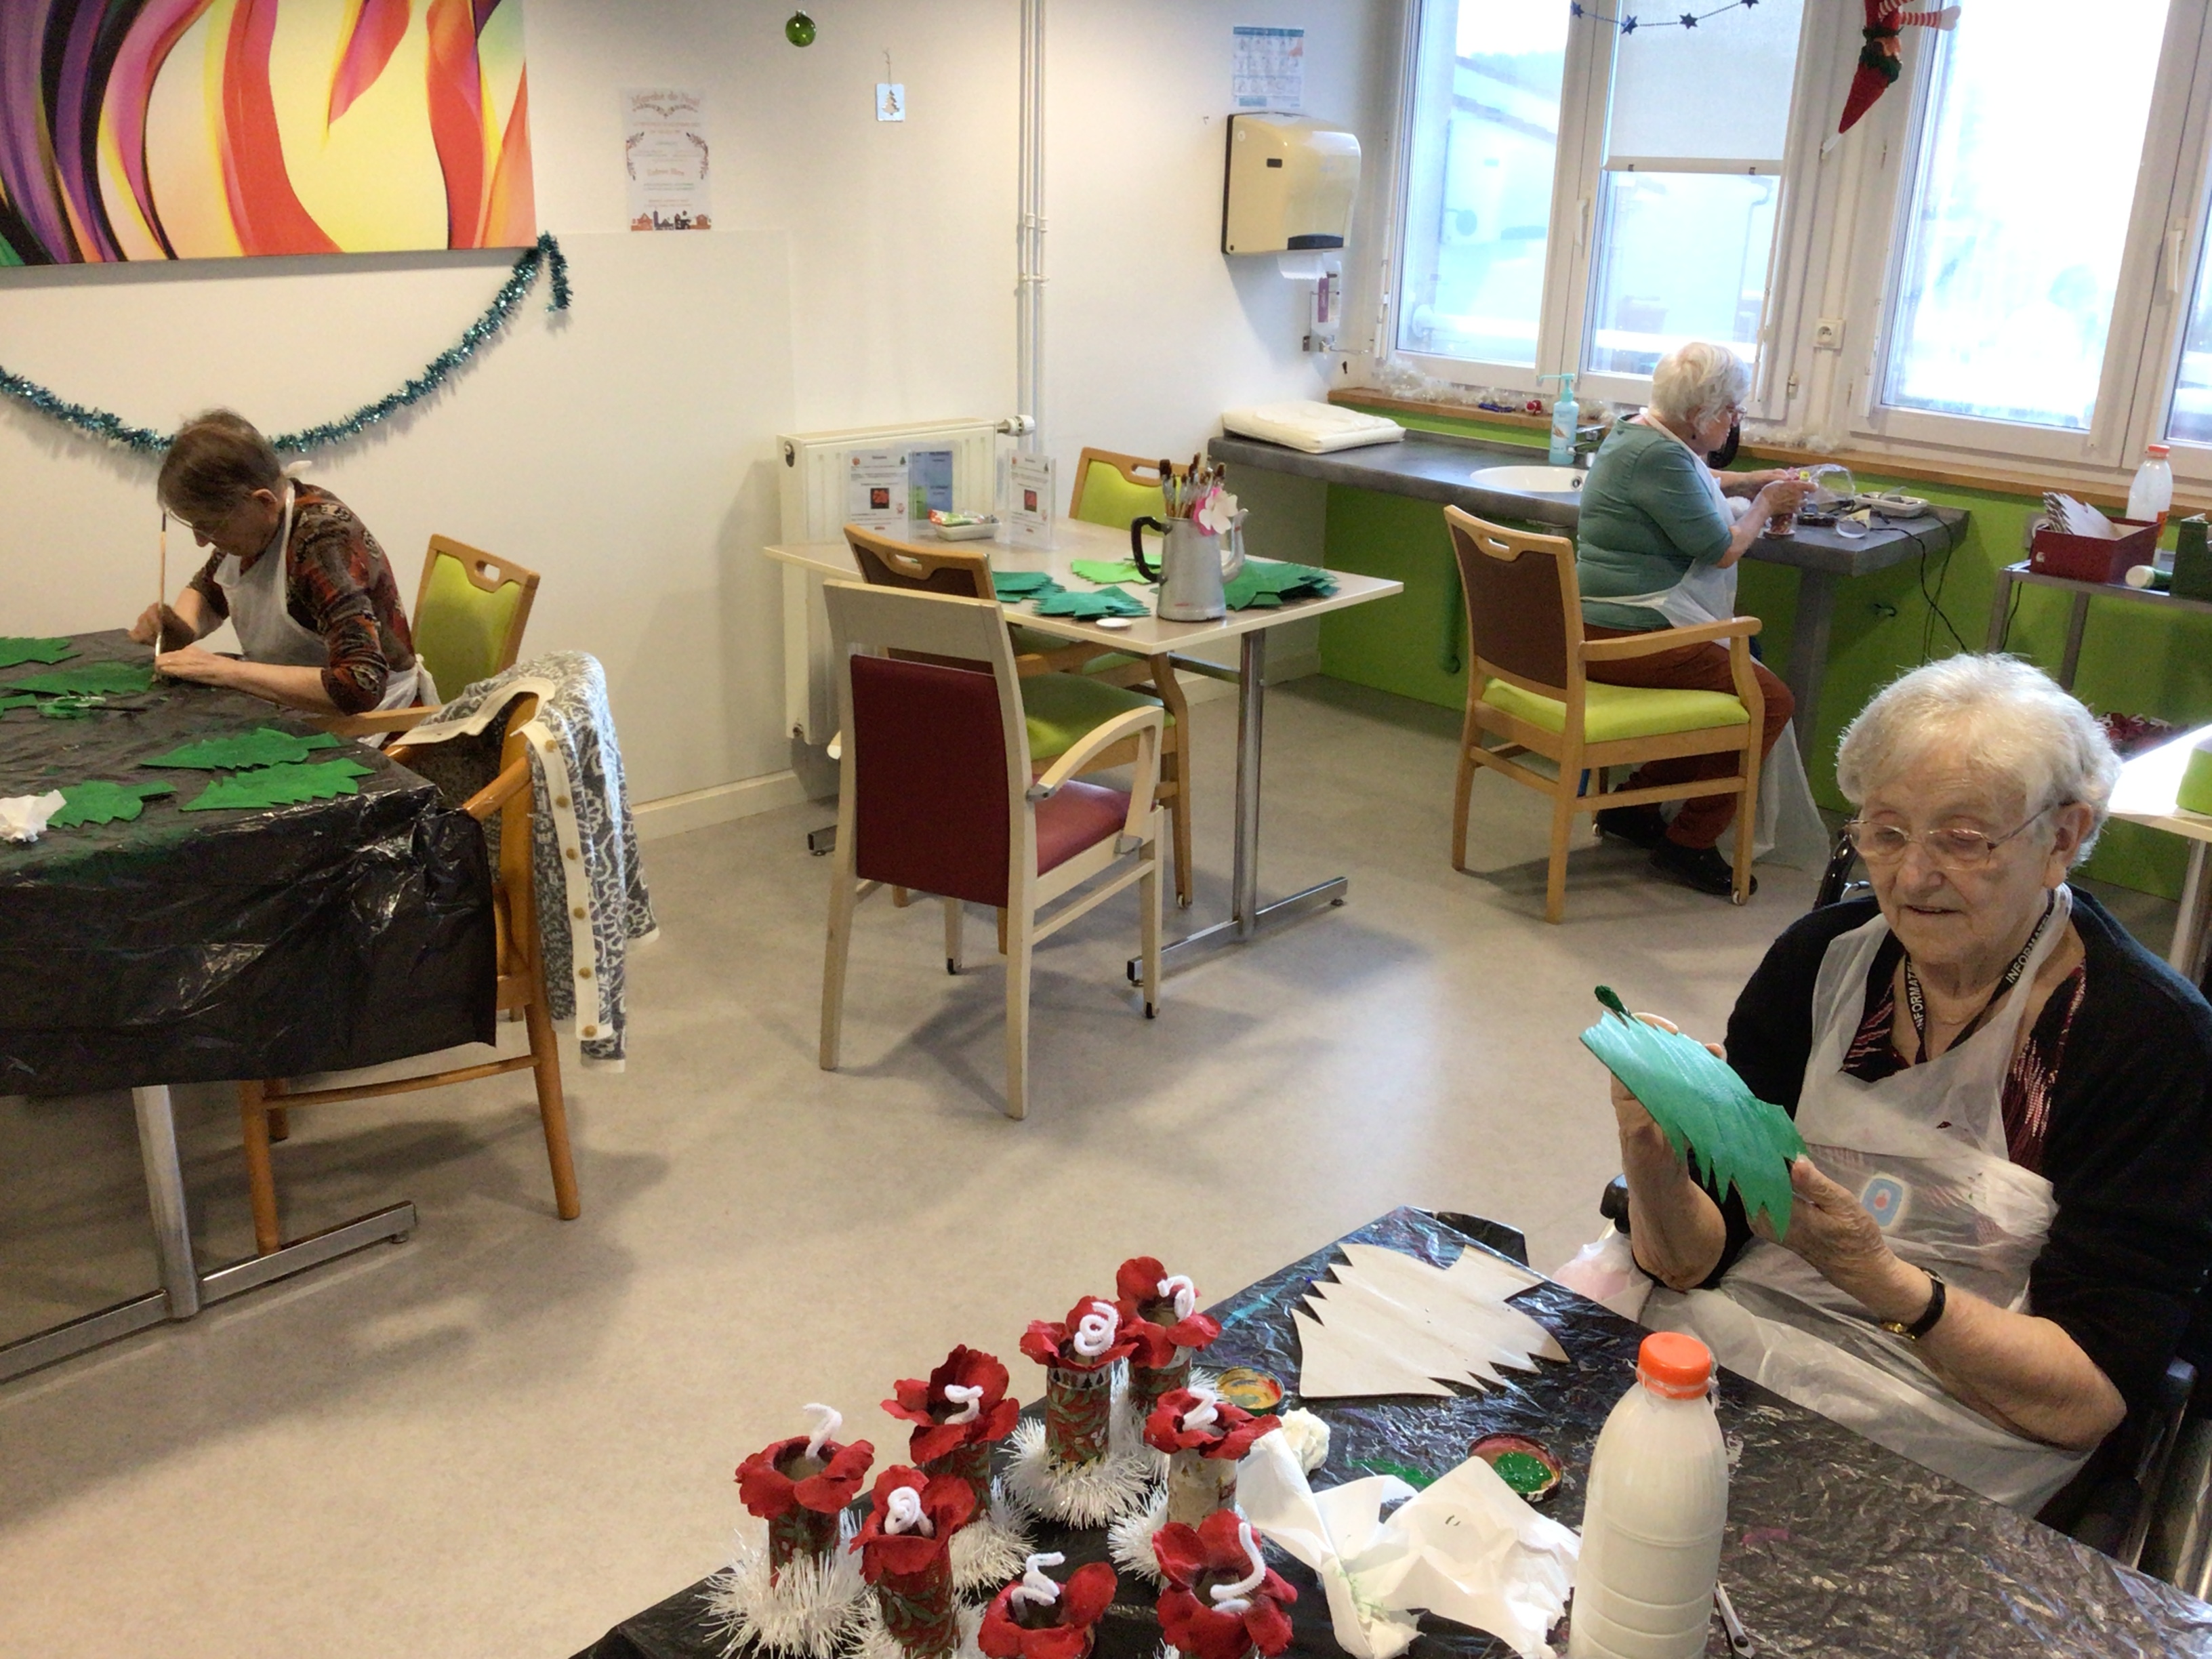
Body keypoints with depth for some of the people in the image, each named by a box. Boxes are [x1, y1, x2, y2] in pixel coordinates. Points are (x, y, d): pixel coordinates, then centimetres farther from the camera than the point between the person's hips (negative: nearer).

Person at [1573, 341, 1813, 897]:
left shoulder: (1637, 433, 14)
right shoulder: (1658, 456, -19)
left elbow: (1691, 485, 37)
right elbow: (1722, 549, -14)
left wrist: (1747, 482, 23)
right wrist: (1765, 505, 4)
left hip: (1597, 627, 11)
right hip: (1631, 639, -11)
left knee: (1735, 678, 23)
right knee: (1770, 700, -7)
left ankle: (1634, 803, 21)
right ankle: (1690, 842, 0)